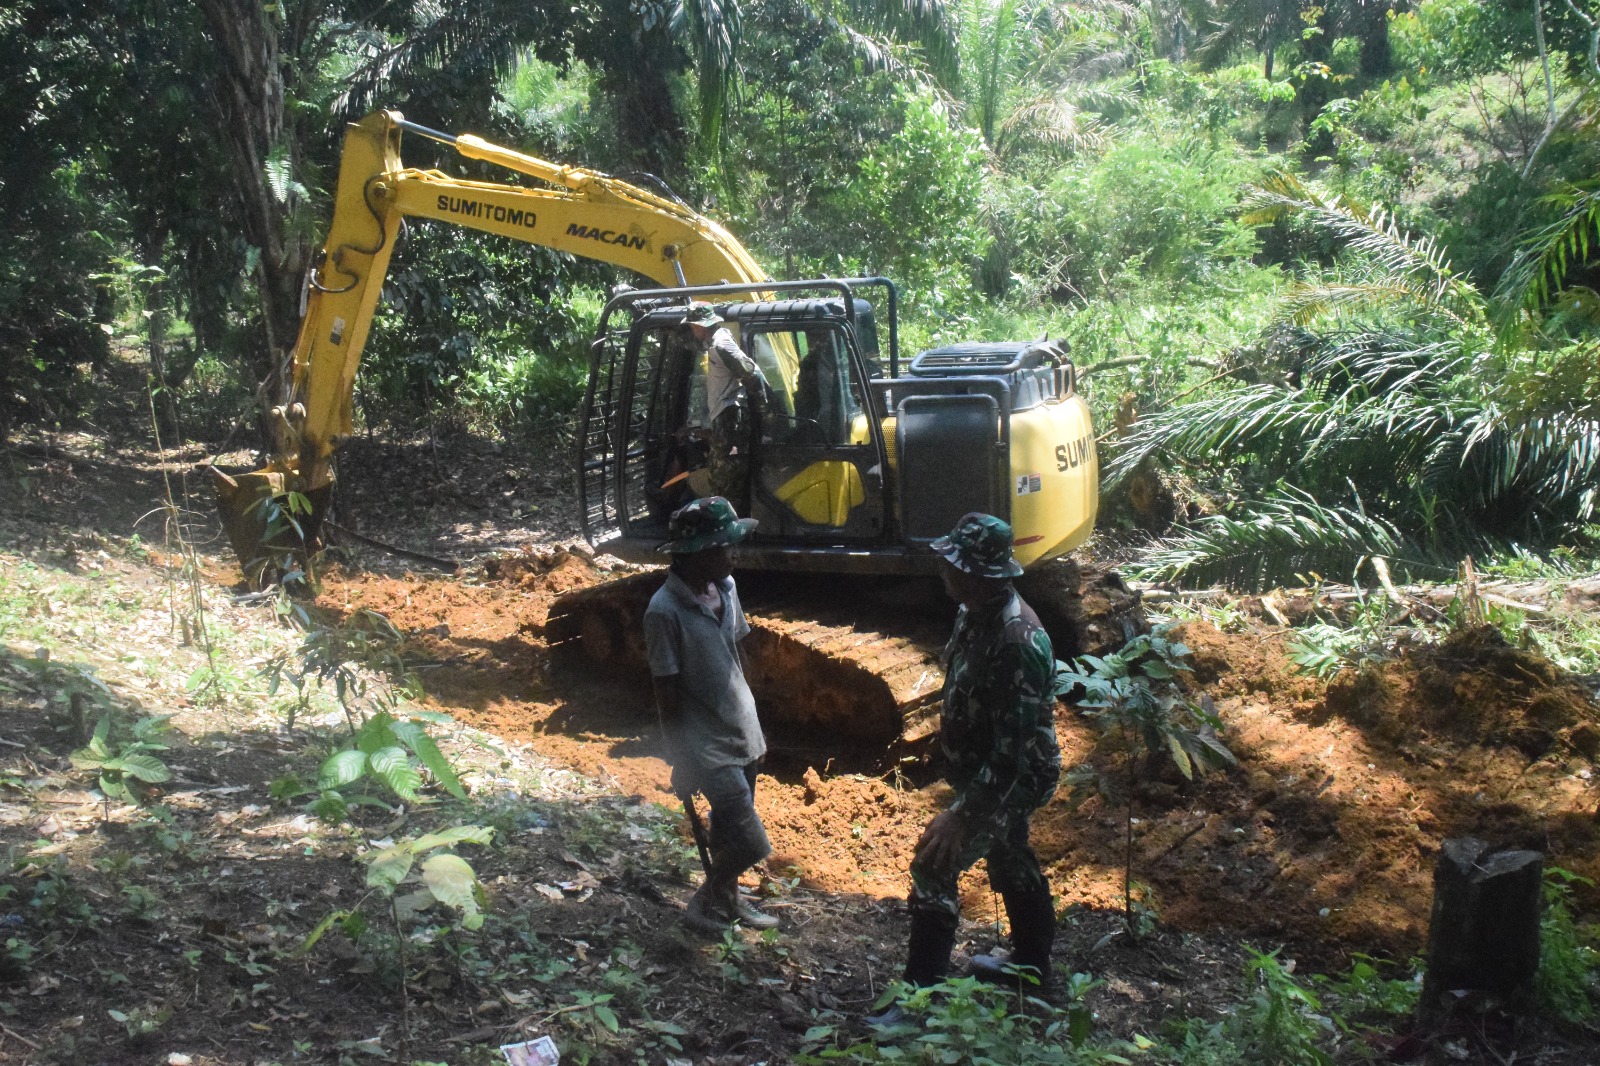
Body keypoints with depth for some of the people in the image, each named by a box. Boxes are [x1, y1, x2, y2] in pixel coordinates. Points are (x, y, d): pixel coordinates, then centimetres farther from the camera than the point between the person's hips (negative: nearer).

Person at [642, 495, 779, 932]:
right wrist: (683, 763, -12)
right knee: (751, 843, -6)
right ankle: (703, 901, 19)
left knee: (729, 826, 23)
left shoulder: (725, 587, -2)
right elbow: (667, 696, -18)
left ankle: (728, 897, 43)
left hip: (741, 730, 7)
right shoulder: (665, 612, -24)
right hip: (707, 744, -7)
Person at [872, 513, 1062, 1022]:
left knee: (934, 866, -7)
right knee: (1010, 857, 24)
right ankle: (1032, 962, 46)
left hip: (1013, 781, -10)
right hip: (982, 767, 10)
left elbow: (1012, 749, -32)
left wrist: (961, 815, -31)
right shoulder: (976, 612, -5)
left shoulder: (1018, 643, -34)